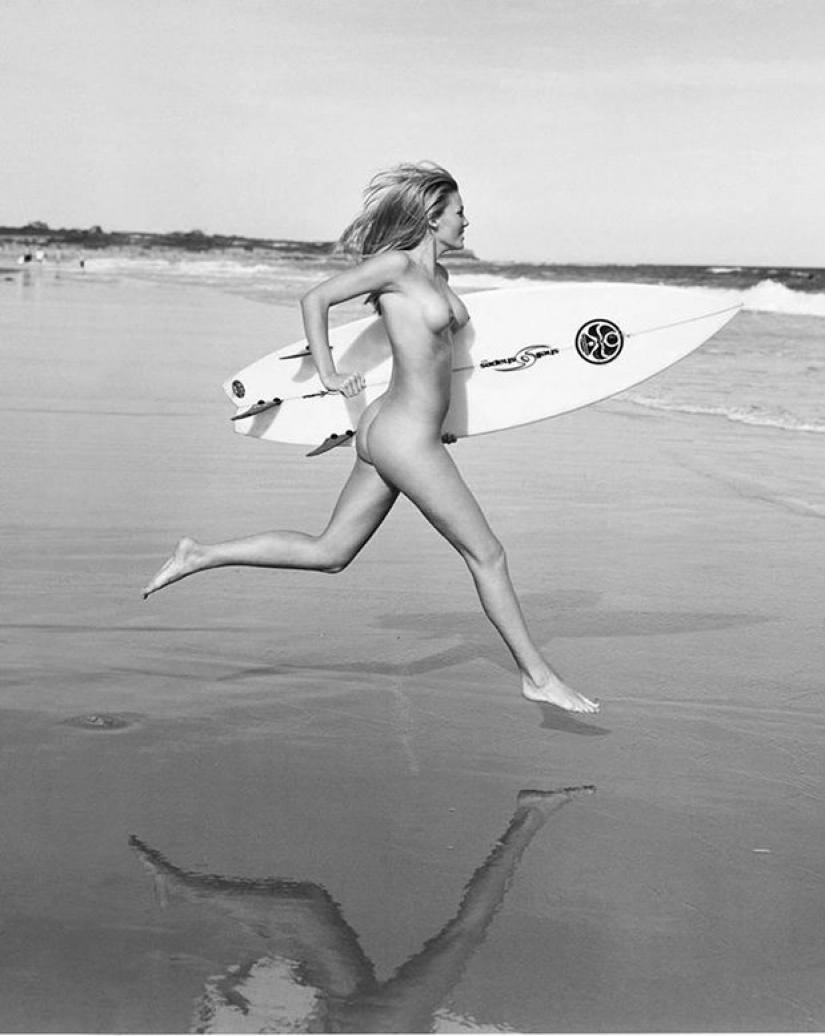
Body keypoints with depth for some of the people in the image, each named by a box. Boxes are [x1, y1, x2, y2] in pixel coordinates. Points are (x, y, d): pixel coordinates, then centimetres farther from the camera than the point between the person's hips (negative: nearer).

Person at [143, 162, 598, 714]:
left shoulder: (436, 275, 13)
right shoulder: (395, 264, -13)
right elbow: (315, 299, -9)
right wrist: (329, 375, -4)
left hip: (389, 432, 9)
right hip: (407, 438, -9)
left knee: (328, 553, 14)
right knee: (487, 554, 1)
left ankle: (201, 555, 17)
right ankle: (539, 677, 12)